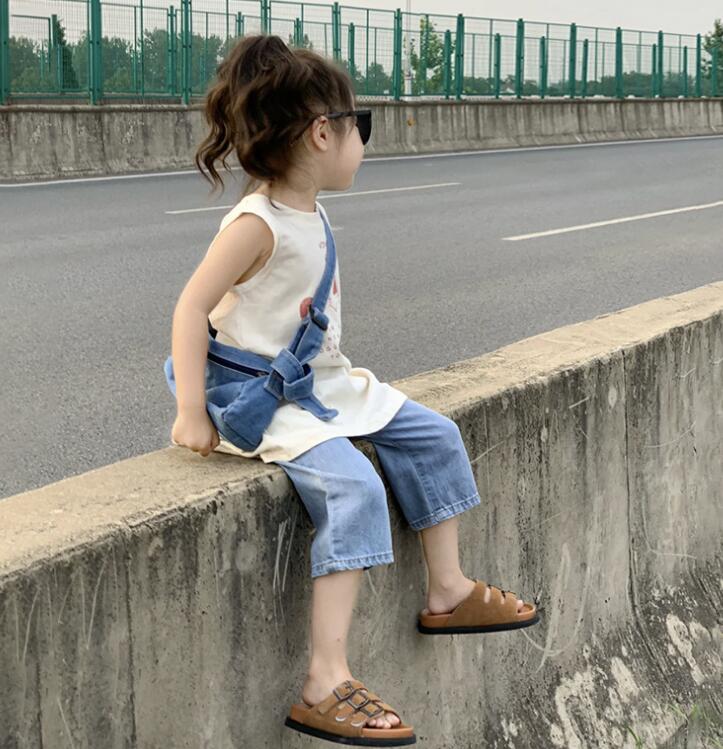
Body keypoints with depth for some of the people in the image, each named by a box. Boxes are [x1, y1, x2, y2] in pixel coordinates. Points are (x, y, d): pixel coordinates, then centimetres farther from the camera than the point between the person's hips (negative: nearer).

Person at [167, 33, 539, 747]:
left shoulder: (310, 212, 8)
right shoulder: (257, 223, -21)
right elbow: (192, 307, -21)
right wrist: (191, 414, -22)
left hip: (323, 384, 10)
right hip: (264, 402, -10)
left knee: (435, 436, 11)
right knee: (354, 488, -29)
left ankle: (447, 593, 24)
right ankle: (325, 687, -28)